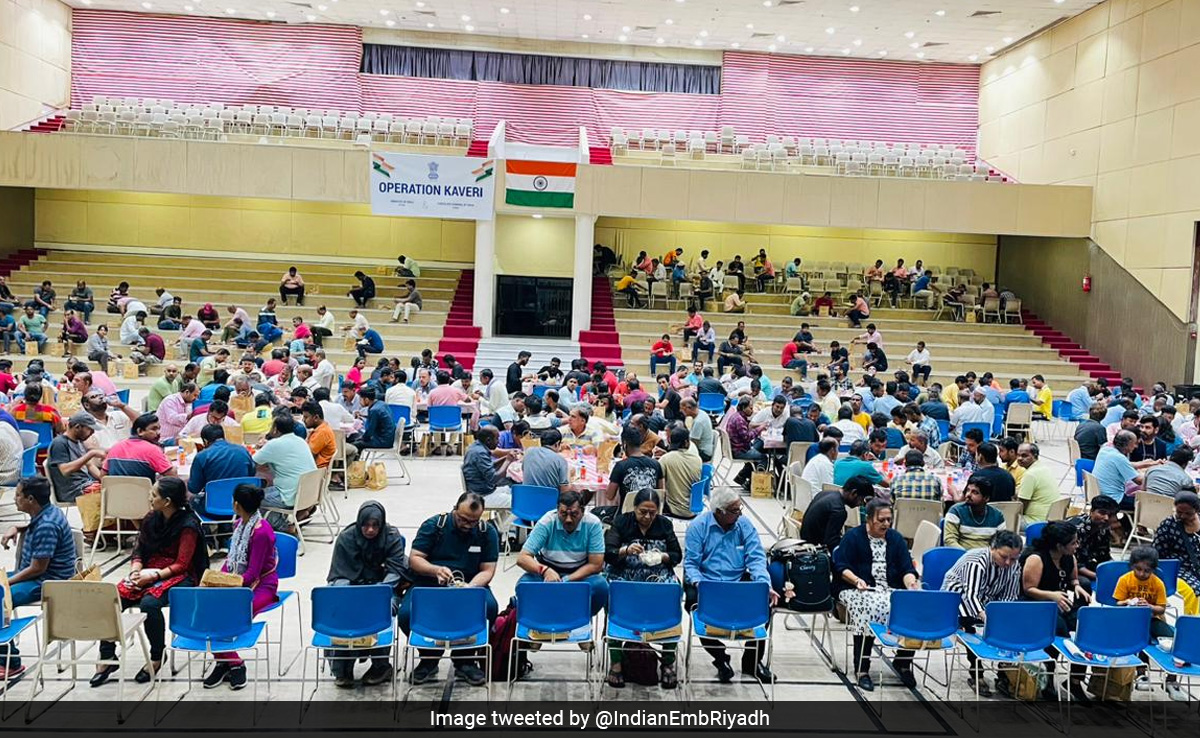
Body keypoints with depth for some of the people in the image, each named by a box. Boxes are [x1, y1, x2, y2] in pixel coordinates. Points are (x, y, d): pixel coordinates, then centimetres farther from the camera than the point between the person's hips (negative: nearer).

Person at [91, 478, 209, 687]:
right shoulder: (151, 519, 7)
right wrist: (135, 571, -7)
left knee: (149, 603, -33)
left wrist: (154, 575, -23)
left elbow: (181, 565, -14)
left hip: (178, 577, -7)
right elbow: (139, 552, 12)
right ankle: (107, 657, -4)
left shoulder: (188, 526, -13)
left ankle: (157, 657, -10)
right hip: (148, 573, 7)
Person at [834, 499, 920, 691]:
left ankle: (903, 661, -2)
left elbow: (906, 569, 9)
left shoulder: (896, 538, 15)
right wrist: (856, 580, -22)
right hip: (859, 589, -4)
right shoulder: (853, 536, 2)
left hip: (892, 590, 4)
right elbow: (841, 567, -3)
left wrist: (912, 584, -13)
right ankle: (862, 668, -26)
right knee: (869, 610, -36)